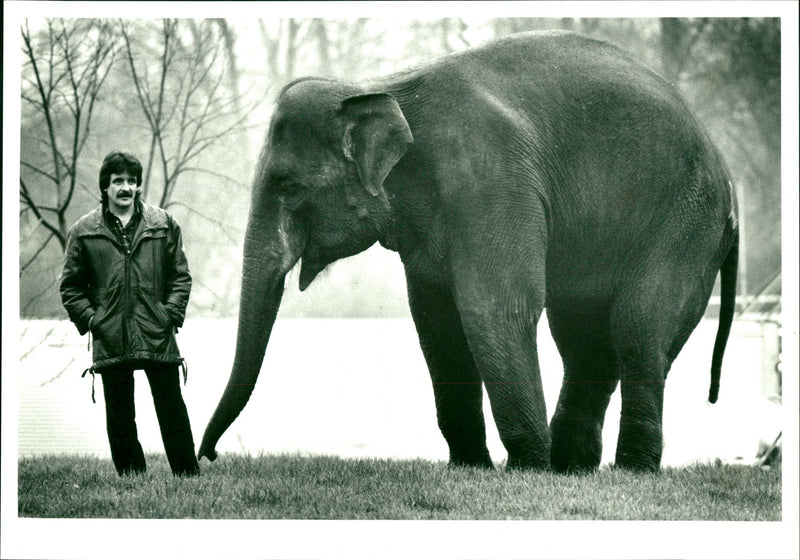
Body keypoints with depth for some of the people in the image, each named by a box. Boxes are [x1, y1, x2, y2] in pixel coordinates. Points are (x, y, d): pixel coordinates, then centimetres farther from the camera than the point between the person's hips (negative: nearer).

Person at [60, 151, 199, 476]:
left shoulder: (162, 225, 7)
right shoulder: (84, 231, 4)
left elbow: (180, 276, 10)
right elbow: (71, 287, 9)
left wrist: (171, 313, -2)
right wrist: (90, 319, -4)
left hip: (158, 339, 0)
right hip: (111, 341, 0)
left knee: (173, 413, 2)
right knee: (119, 421, 5)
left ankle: (189, 477, 8)